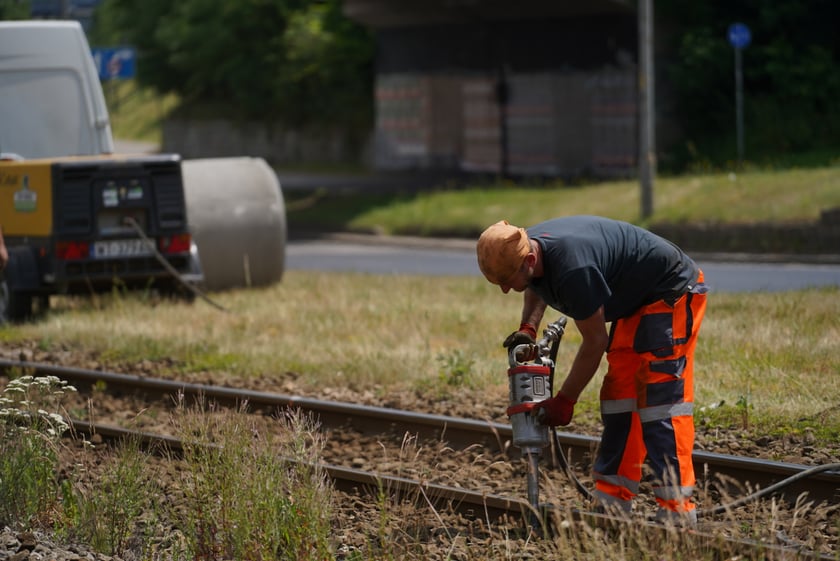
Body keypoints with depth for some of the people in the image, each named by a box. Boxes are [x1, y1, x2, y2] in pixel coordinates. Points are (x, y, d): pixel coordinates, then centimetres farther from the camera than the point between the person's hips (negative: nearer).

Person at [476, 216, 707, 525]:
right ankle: (612, 506, 9)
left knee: (660, 402, -16)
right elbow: (536, 288, 22)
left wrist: (564, 400, -13)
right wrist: (527, 329, 5)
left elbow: (595, 341, -22)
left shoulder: (573, 269, -35)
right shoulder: (527, 247, -6)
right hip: (637, 302, 10)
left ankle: (676, 513, -19)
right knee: (619, 395, 7)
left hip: (673, 291, -10)